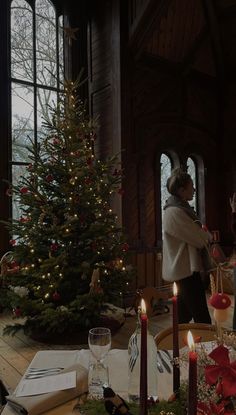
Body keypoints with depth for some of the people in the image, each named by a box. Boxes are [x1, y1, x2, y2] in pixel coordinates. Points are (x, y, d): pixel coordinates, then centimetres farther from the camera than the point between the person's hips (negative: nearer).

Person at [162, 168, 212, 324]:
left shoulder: (179, 208, 13)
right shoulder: (175, 212, -20)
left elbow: (194, 234, 15)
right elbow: (201, 239, -19)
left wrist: (204, 234, -4)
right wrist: (208, 235, 2)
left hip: (185, 269, 10)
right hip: (186, 271, -10)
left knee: (184, 316, 19)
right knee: (203, 321, -5)